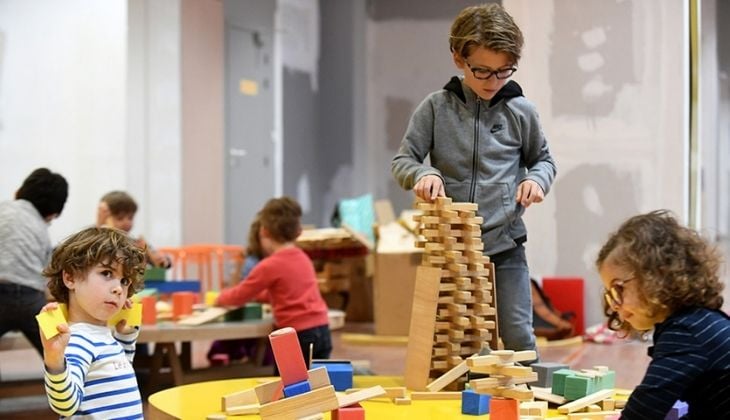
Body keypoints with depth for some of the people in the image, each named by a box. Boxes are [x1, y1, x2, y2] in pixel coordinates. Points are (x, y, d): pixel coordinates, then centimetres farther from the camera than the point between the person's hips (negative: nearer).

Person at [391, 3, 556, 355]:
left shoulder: (521, 112, 1)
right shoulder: (436, 107, 0)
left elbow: (543, 159, 15)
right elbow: (402, 160, 2)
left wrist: (537, 179, -8)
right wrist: (423, 174, -20)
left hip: (505, 246, 0)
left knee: (518, 338, 1)